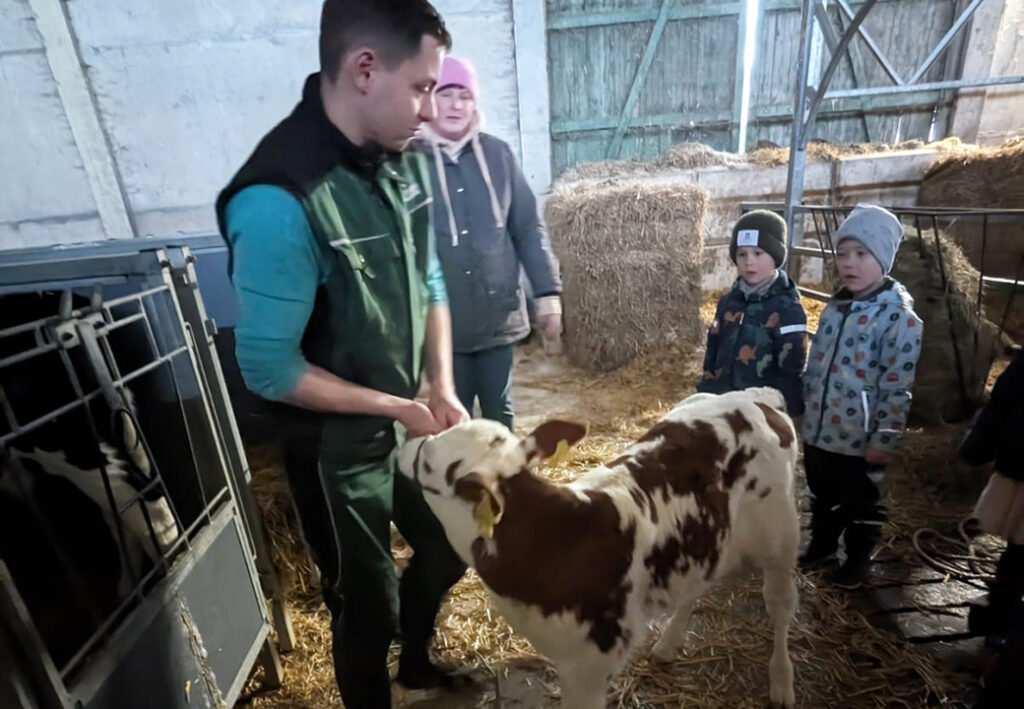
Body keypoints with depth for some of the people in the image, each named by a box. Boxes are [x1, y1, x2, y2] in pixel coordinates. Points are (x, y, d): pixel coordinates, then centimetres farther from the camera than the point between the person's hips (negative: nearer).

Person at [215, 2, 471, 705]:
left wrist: (442, 391, -5)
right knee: (367, 604, 15)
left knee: (450, 547, 26)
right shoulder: (279, 202, -27)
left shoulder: (400, 158, -4)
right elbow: (269, 368, -22)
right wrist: (398, 407, -15)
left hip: (411, 418, 7)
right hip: (337, 444, -7)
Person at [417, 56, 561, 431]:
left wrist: (548, 291, 1)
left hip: (499, 313, 2)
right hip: (443, 319, -2)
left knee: (499, 410, 18)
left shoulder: (497, 153, 1)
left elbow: (529, 226, 4)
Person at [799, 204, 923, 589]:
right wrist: (803, 410, 14)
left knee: (861, 505, 17)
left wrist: (883, 440, -14)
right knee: (822, 497, 24)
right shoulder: (834, 308, 4)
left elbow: (897, 388, -16)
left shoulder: (900, 318, -16)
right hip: (818, 431, 6)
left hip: (859, 439, -5)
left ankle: (858, 559, 39)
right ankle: (821, 544, 45)